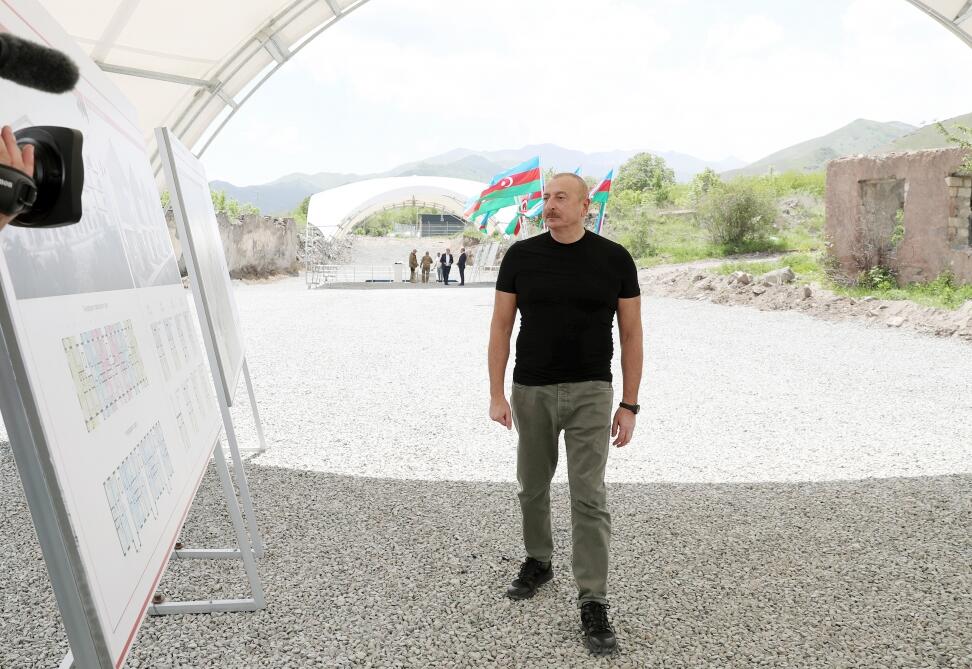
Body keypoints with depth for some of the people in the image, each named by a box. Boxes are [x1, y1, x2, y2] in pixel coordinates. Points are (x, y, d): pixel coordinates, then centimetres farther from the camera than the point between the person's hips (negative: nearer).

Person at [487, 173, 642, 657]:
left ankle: (593, 604, 11)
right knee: (532, 487, 17)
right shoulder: (521, 256, -2)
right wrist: (496, 394, -4)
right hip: (530, 392, 2)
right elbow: (500, 327, 1)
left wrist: (629, 405, -3)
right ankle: (538, 562, 41)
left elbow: (631, 335, -1)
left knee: (589, 498, -3)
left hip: (590, 393, -2)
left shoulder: (614, 259, -4)